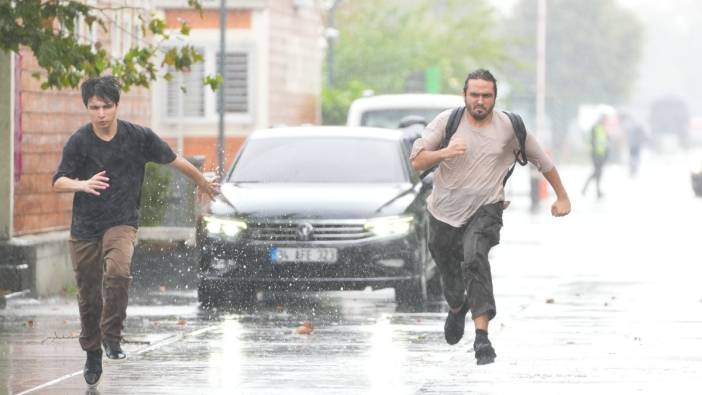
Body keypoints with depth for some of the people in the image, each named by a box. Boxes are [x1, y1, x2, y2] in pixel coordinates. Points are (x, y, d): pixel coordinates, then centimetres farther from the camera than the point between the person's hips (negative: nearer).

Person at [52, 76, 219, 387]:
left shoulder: (139, 136, -7)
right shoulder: (79, 141, -7)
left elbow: (173, 160, 8)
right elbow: (59, 182, -8)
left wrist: (203, 183, 21)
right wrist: (82, 184, -30)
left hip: (122, 223, -1)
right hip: (85, 228, 1)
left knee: (118, 271, -30)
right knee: (88, 295, 7)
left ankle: (112, 335, -15)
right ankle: (92, 353, 29)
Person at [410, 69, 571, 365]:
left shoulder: (509, 127, -4)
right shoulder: (447, 121, -5)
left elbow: (543, 161, 9)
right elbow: (416, 162, -7)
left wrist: (562, 197, 15)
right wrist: (444, 153, -25)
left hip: (485, 210, -3)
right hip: (444, 210, 3)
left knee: (475, 259, -28)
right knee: (448, 271, 17)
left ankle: (482, 337, -34)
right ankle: (457, 307, 54)